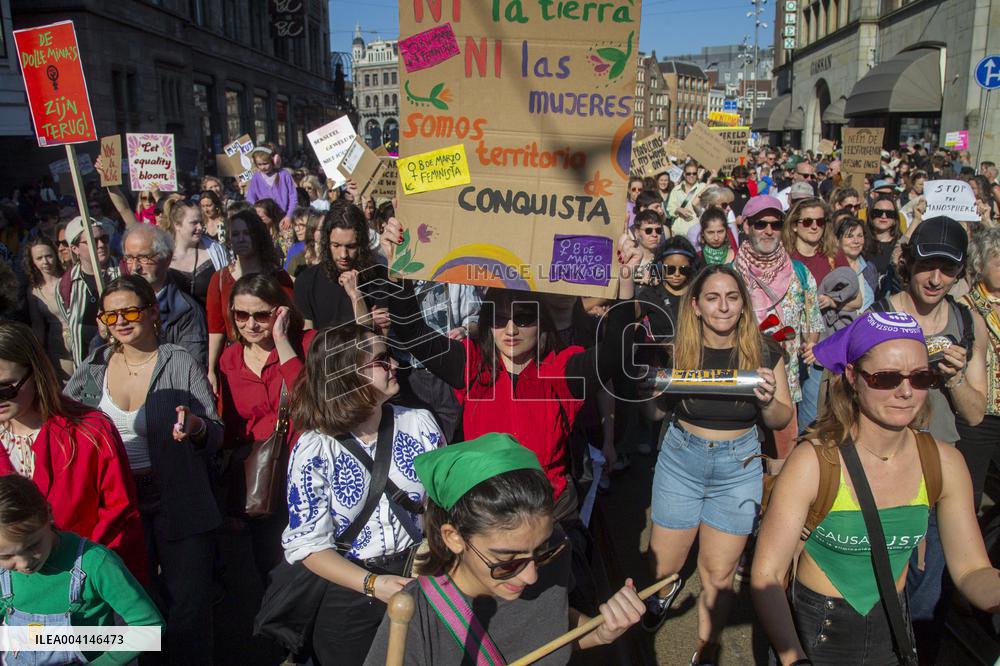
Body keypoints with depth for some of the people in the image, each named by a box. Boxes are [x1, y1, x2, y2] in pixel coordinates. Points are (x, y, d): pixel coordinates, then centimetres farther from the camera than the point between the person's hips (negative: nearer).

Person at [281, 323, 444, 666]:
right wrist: (371, 584, -25)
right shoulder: (314, 450, -14)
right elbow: (308, 543, -13)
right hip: (351, 594, -2)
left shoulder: (419, 423, -5)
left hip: (423, 575, 3)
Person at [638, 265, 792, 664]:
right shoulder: (677, 350, -10)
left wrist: (768, 399, -22)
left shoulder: (764, 354, -9)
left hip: (738, 468, 0)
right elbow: (654, 413, -1)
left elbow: (782, 420, 1)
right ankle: (666, 588, 47)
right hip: (680, 459, 0)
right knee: (662, 565, 9)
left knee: (718, 575, 5)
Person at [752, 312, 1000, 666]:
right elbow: (766, 576, -24)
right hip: (815, 633, -4)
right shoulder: (813, 462, -26)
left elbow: (971, 569, -6)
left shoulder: (945, 464, -13)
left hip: (894, 630, 4)